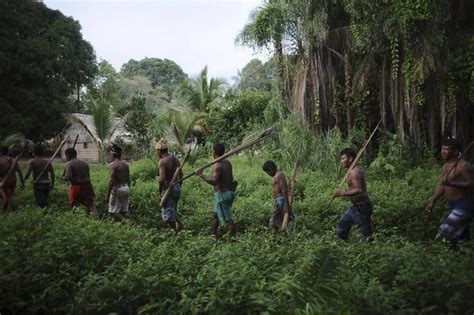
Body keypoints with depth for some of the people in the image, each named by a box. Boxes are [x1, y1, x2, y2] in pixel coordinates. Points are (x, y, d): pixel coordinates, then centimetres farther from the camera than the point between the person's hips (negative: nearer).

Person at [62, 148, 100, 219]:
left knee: (75, 206, 11)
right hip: (87, 185, 4)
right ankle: (97, 219, -10)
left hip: (76, 187, -4)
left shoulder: (69, 164, -5)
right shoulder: (84, 163, 13)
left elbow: (68, 177, -16)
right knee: (91, 205, 2)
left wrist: (63, 178, 3)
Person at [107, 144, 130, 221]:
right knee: (124, 211, 11)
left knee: (113, 211, -1)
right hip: (126, 188, 7)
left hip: (117, 189, -7)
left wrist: (108, 194, -11)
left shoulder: (113, 165, -12)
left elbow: (112, 181, -16)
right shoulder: (125, 164, 10)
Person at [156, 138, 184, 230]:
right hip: (177, 188, 8)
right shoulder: (175, 159, 7)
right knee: (172, 210, 24)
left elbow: (162, 179, -24)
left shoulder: (162, 161, -16)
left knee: (168, 213, 4)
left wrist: (159, 188, -7)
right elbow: (181, 175, 11)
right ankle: (179, 224, 13)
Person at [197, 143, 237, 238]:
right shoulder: (227, 163, 7)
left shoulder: (217, 165, -19)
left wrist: (201, 175, -26)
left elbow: (214, 181, -31)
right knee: (215, 213, 22)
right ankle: (213, 234, 31)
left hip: (222, 194, -9)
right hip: (229, 192, 9)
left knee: (227, 217, -2)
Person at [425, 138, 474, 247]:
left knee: (446, 233, -16)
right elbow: (441, 186, 16)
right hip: (453, 206, 9)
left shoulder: (463, 166, -15)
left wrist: (452, 183, -29)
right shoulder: (446, 166, 12)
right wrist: (432, 202, 11)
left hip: (464, 206, -9)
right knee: (463, 237, 17)